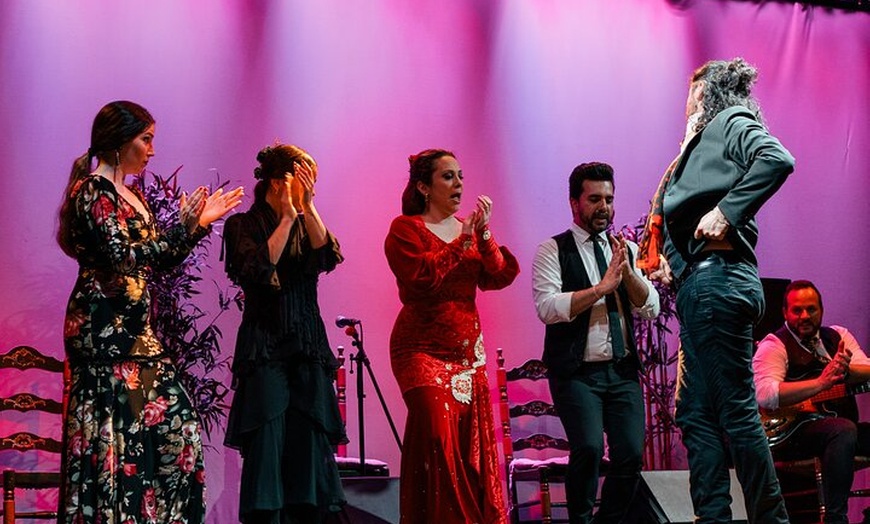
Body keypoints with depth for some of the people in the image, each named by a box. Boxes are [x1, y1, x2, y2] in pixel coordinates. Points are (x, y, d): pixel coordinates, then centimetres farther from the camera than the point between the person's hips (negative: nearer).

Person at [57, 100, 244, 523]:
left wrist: (200, 222, 19)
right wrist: (183, 227, -21)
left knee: (176, 422, 5)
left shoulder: (132, 195, 18)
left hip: (135, 327, 9)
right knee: (112, 432, -9)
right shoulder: (92, 191, -9)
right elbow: (122, 255, -21)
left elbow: (159, 259, 22)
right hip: (103, 328, -9)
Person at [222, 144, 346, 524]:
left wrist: (307, 208, -10)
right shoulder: (243, 225, 2)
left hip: (308, 350, 5)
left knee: (310, 446, -1)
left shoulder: (305, 225, 15)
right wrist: (287, 217, -10)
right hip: (265, 350, -4)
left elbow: (329, 257, -4)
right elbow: (260, 268, -15)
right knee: (266, 446, -9)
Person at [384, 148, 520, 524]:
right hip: (423, 349, -5)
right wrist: (464, 241, -14)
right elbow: (422, 276, -19)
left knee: (473, 442, 2)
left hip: (467, 350, 6)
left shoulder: (469, 227, 15)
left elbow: (499, 277, 2)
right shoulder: (405, 229, -1)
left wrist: (484, 233, -10)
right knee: (437, 434, -18)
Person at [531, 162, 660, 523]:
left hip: (622, 371, 5)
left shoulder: (627, 250, 15)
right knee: (588, 449, -20)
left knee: (631, 455, -6)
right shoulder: (553, 250, 0)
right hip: (577, 372, -4)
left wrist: (627, 271, -9)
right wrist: (602, 287, -15)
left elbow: (651, 309, 7)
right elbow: (548, 308, -14)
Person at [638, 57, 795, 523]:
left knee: (735, 409, -10)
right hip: (697, 282, 10)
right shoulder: (702, 141, 26)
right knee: (695, 413, 7)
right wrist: (673, 264, 9)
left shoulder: (731, 122, 0)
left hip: (718, 277, -10)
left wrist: (725, 212, -21)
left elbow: (777, 159, -20)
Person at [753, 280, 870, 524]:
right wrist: (820, 383, -28)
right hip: (789, 432, -6)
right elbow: (763, 395, -21)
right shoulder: (774, 346, -4)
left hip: (841, 429, 6)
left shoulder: (838, 336, 15)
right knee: (844, 429, -34)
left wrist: (845, 370, -23)